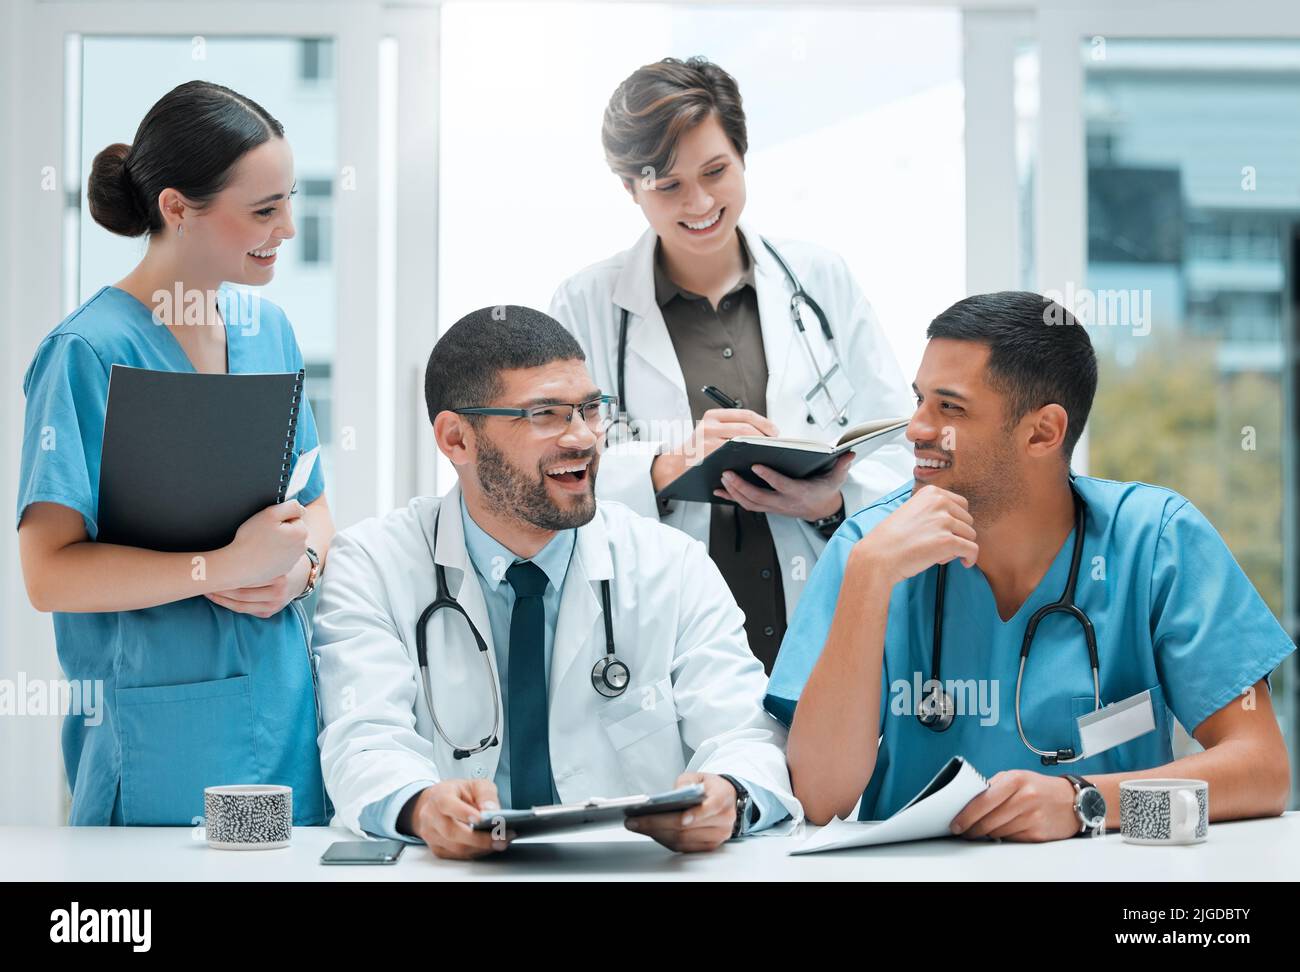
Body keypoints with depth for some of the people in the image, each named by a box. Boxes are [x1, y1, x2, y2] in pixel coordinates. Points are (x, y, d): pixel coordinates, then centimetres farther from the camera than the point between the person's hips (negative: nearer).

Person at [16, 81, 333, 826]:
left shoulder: (267, 328, 10)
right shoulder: (91, 352, -12)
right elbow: (51, 573, -17)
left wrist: (298, 566, -8)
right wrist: (228, 566, -22)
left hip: (285, 702, 6)